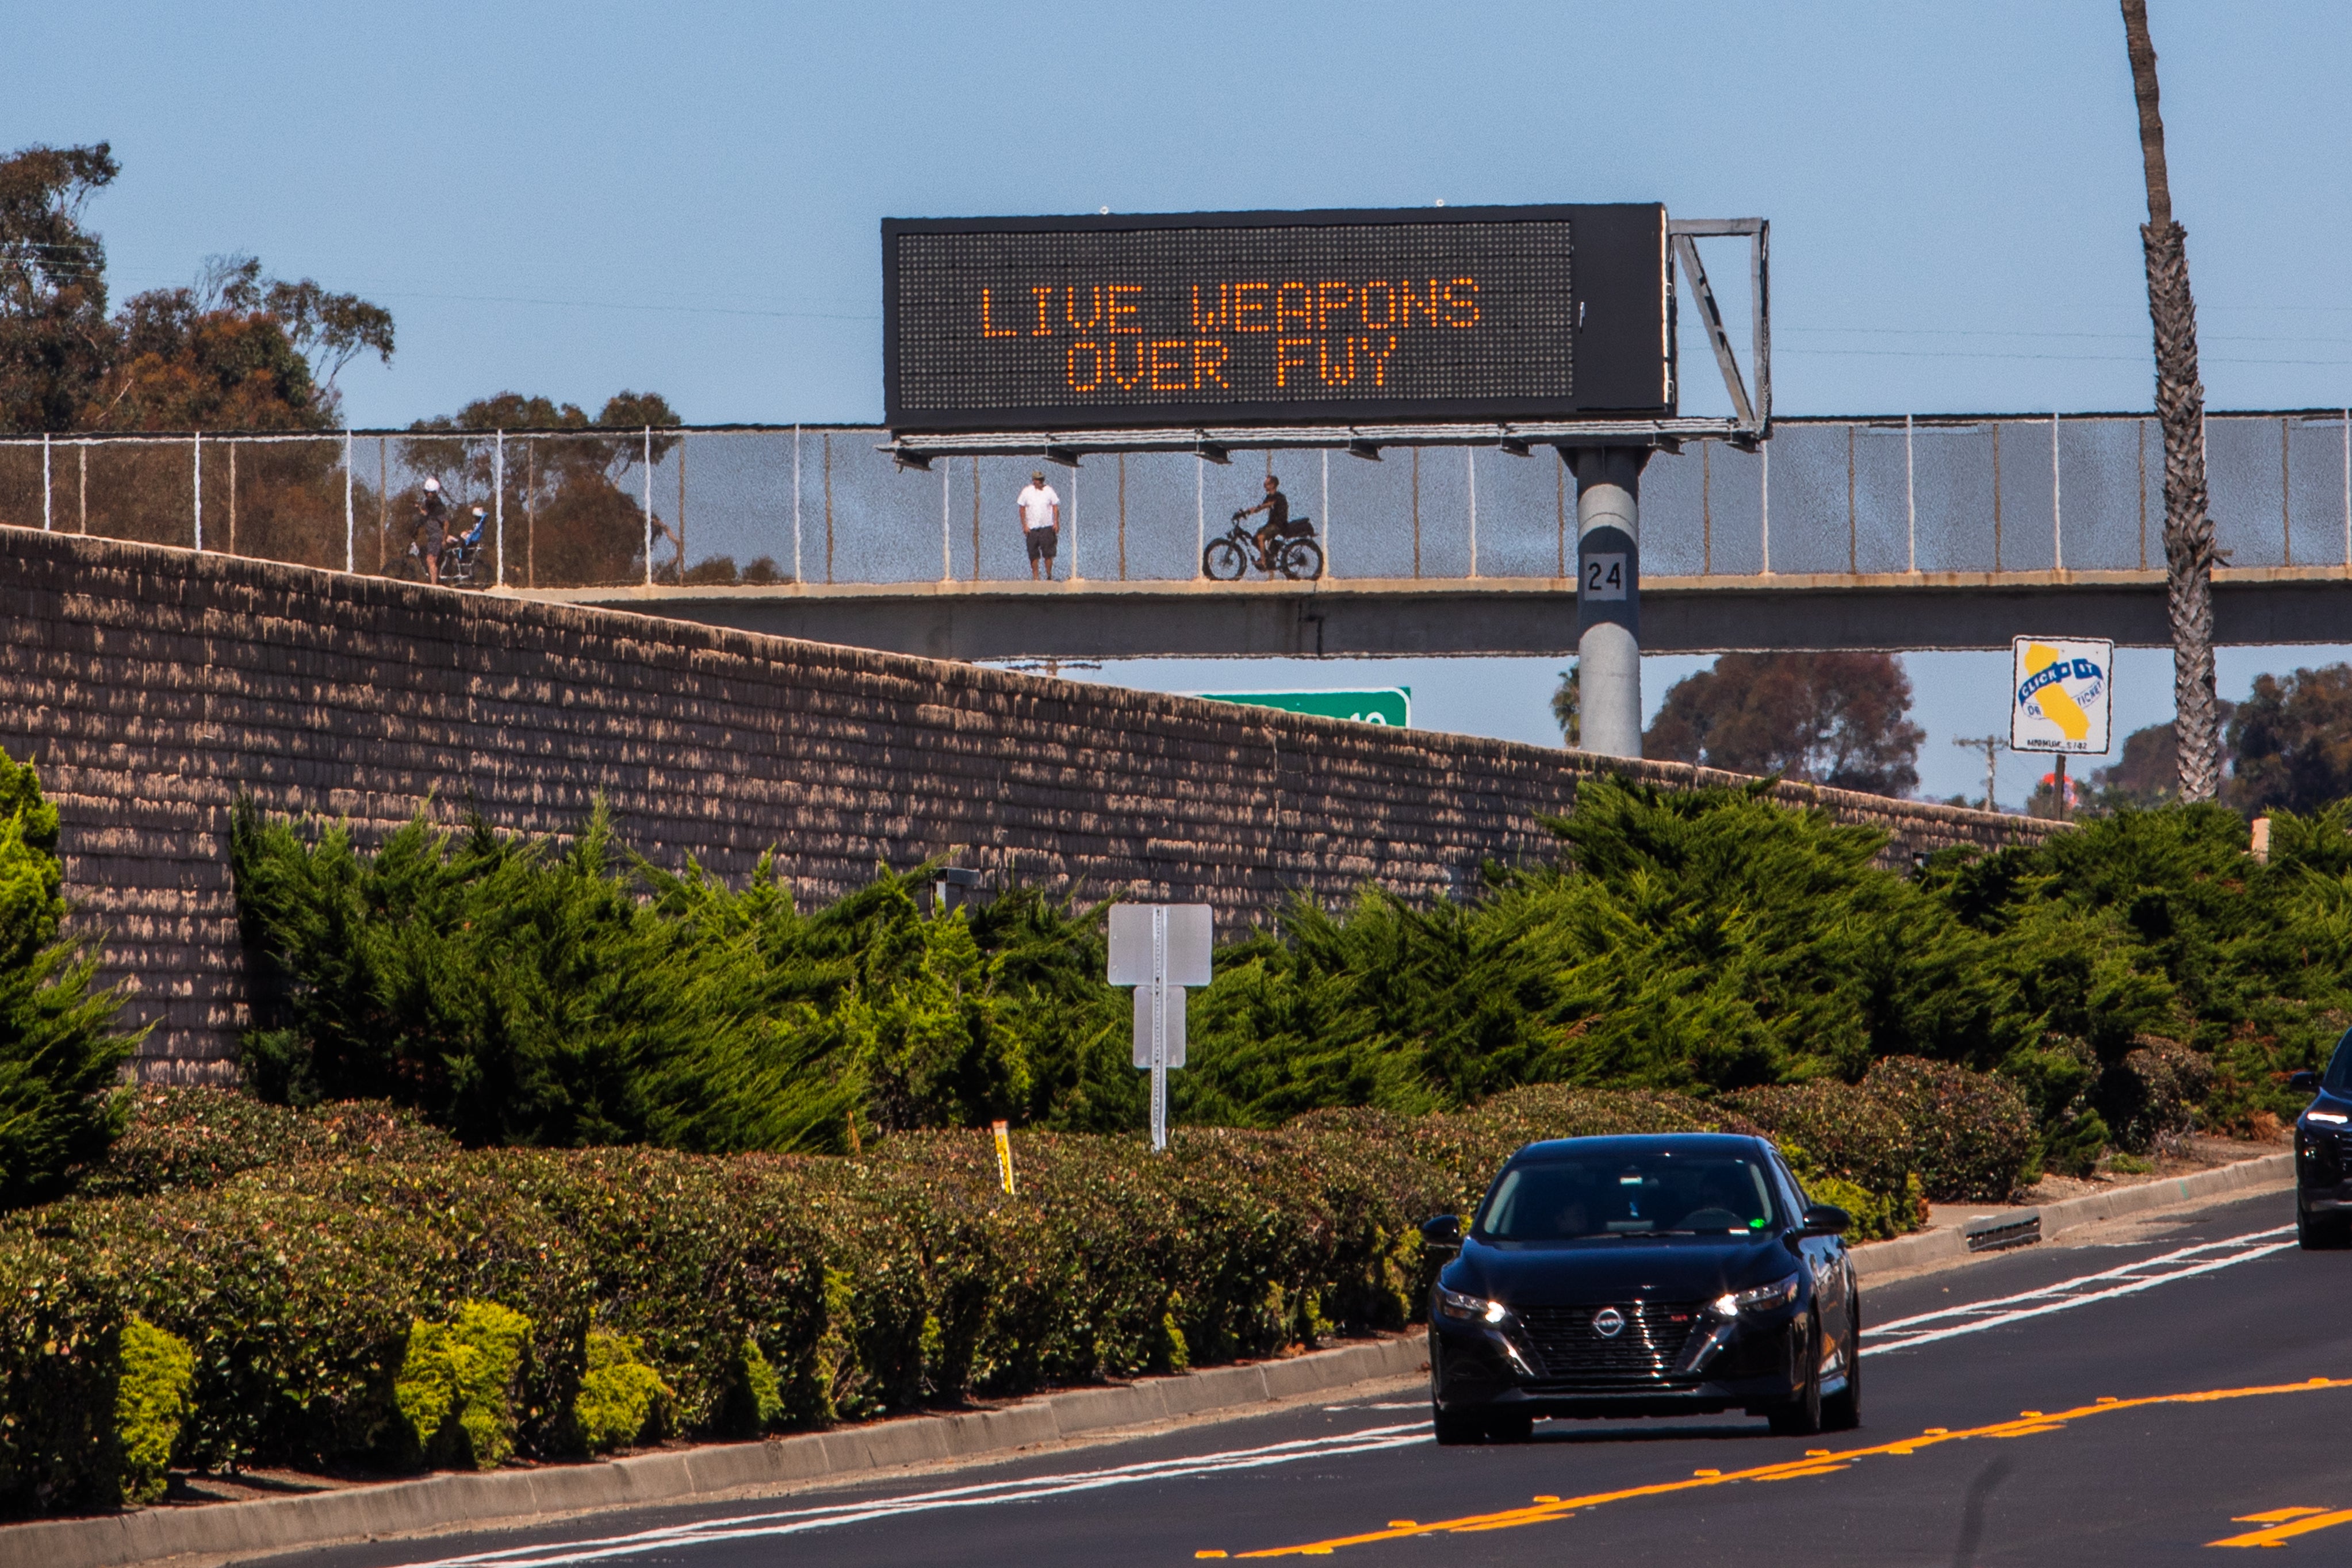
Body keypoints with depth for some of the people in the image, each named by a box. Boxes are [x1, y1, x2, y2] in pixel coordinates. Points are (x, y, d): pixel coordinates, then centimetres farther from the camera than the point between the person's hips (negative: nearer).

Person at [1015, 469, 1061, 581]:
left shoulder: (1049, 491, 2)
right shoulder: (1027, 491, 2)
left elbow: (1055, 507, 5)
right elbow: (1022, 509, 5)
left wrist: (1056, 523, -5)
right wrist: (1024, 525, -2)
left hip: (1047, 527, -1)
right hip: (1032, 528, 1)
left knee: (1048, 554, -4)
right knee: (1033, 555, 2)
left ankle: (1049, 576, 4)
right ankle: (1035, 577, 9)